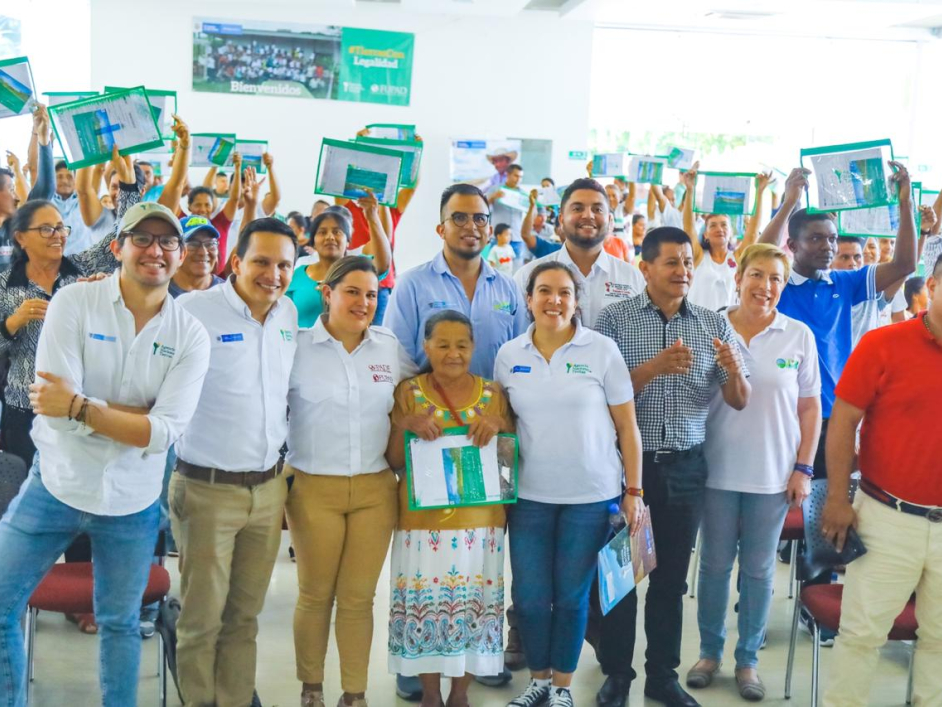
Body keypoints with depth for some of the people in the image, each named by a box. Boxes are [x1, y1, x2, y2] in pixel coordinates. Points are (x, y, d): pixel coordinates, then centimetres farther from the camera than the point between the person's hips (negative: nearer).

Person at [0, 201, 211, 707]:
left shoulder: (190, 337, -7)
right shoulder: (74, 302, -11)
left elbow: (163, 433, -16)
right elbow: (55, 403, -20)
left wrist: (80, 406, -23)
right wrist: (143, 412, -18)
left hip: (131, 501, 1)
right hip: (56, 484, 0)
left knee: (120, 624, 16)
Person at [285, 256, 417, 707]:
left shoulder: (390, 346, 6)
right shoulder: (297, 346, -4)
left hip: (376, 489, 2)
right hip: (314, 488, -2)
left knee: (358, 597, 8)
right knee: (315, 595, 8)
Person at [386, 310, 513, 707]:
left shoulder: (493, 392, 7)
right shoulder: (409, 391, 3)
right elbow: (393, 461, 1)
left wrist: (499, 425, -11)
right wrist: (406, 426, -17)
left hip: (480, 520, 1)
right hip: (423, 520, -1)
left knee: (474, 605, 4)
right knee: (424, 603, 1)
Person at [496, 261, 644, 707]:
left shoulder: (602, 350, -5)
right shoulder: (508, 355, 2)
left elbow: (626, 426, -2)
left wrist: (634, 492, -5)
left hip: (592, 496, -2)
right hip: (529, 495, 2)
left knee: (572, 596, 8)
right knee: (529, 596, 5)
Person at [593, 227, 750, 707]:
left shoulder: (714, 325, 3)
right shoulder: (615, 318, -5)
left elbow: (738, 402, 0)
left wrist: (734, 369, -22)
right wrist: (655, 367, -26)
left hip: (685, 466, 2)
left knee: (672, 575, 11)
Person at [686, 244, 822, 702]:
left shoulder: (799, 336, -2)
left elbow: (810, 407, 3)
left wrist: (803, 468, -1)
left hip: (774, 474, 0)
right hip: (717, 470, 0)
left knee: (759, 569, 10)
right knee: (714, 564, 11)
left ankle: (748, 659, 24)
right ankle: (709, 652, 27)